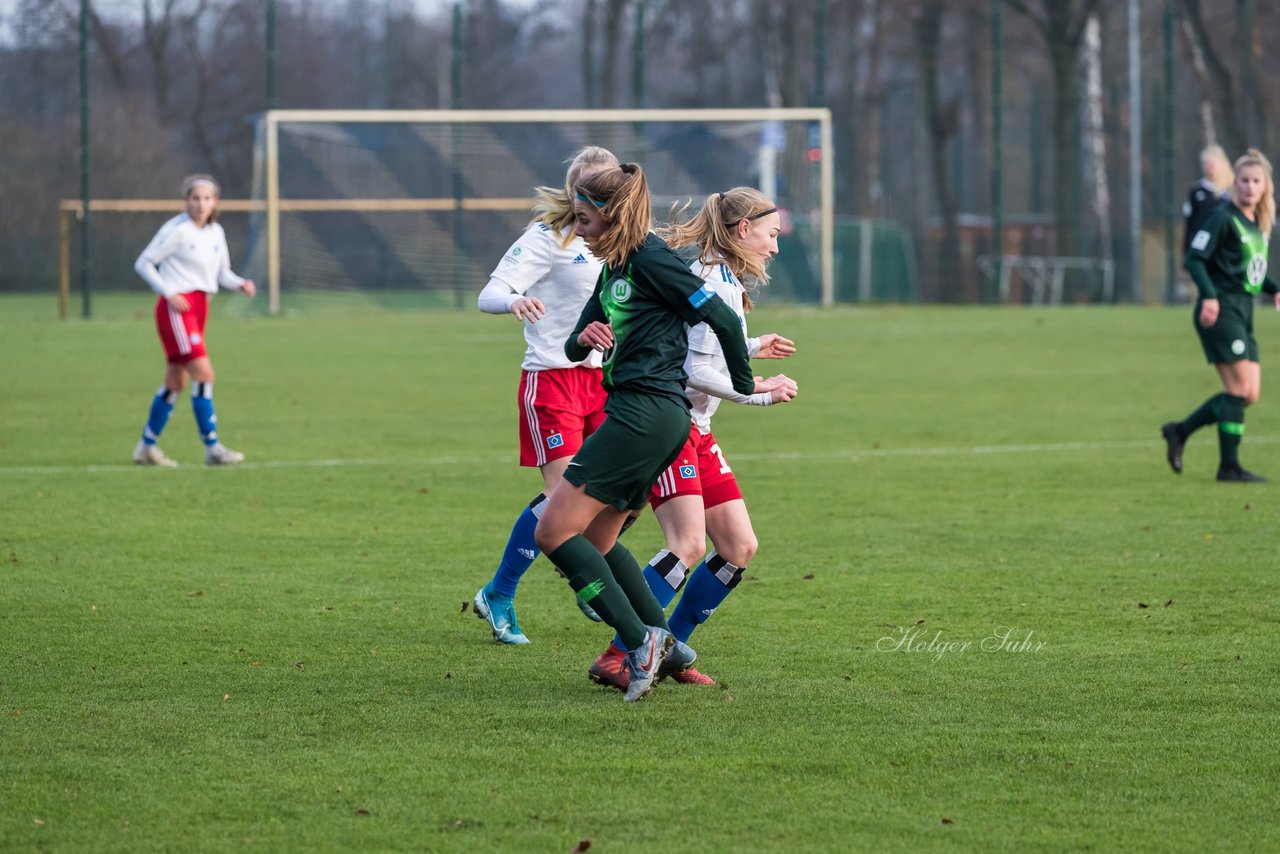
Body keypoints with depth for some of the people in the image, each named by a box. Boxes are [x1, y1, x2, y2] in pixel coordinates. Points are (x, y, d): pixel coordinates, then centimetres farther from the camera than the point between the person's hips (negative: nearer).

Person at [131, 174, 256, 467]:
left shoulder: (215, 232, 10)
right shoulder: (177, 230, -10)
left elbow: (223, 274, 17)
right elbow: (144, 263, -7)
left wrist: (241, 284, -4)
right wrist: (169, 292, -17)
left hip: (200, 305, 8)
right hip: (177, 306, -8)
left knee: (176, 381, 12)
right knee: (204, 372, -15)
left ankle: (147, 446, 22)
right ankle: (212, 447, -13)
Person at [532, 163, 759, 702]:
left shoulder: (650, 258, -10)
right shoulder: (613, 269, 19)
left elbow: (723, 319, -11)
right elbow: (574, 348, 18)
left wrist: (744, 387, 1)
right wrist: (584, 339, -7)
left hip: (647, 411, -10)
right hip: (637, 414, 10)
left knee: (555, 532, -11)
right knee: (596, 541, 15)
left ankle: (640, 641, -13)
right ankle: (664, 647, 15)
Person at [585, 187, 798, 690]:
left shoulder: (725, 281, 14)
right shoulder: (712, 282, -17)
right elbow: (697, 372, -23)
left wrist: (753, 348, 31)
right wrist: (761, 392, -16)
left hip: (694, 430, 10)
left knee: (739, 547, 7)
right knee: (688, 545, -21)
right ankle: (616, 658, -19)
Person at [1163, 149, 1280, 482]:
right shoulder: (1223, 217, -10)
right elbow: (1194, 258, -15)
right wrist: (1209, 296, -27)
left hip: (1242, 316, 9)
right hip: (1221, 312, -9)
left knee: (1249, 395, 6)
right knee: (1240, 388, -11)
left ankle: (1180, 431, 17)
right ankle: (1229, 466, -5)